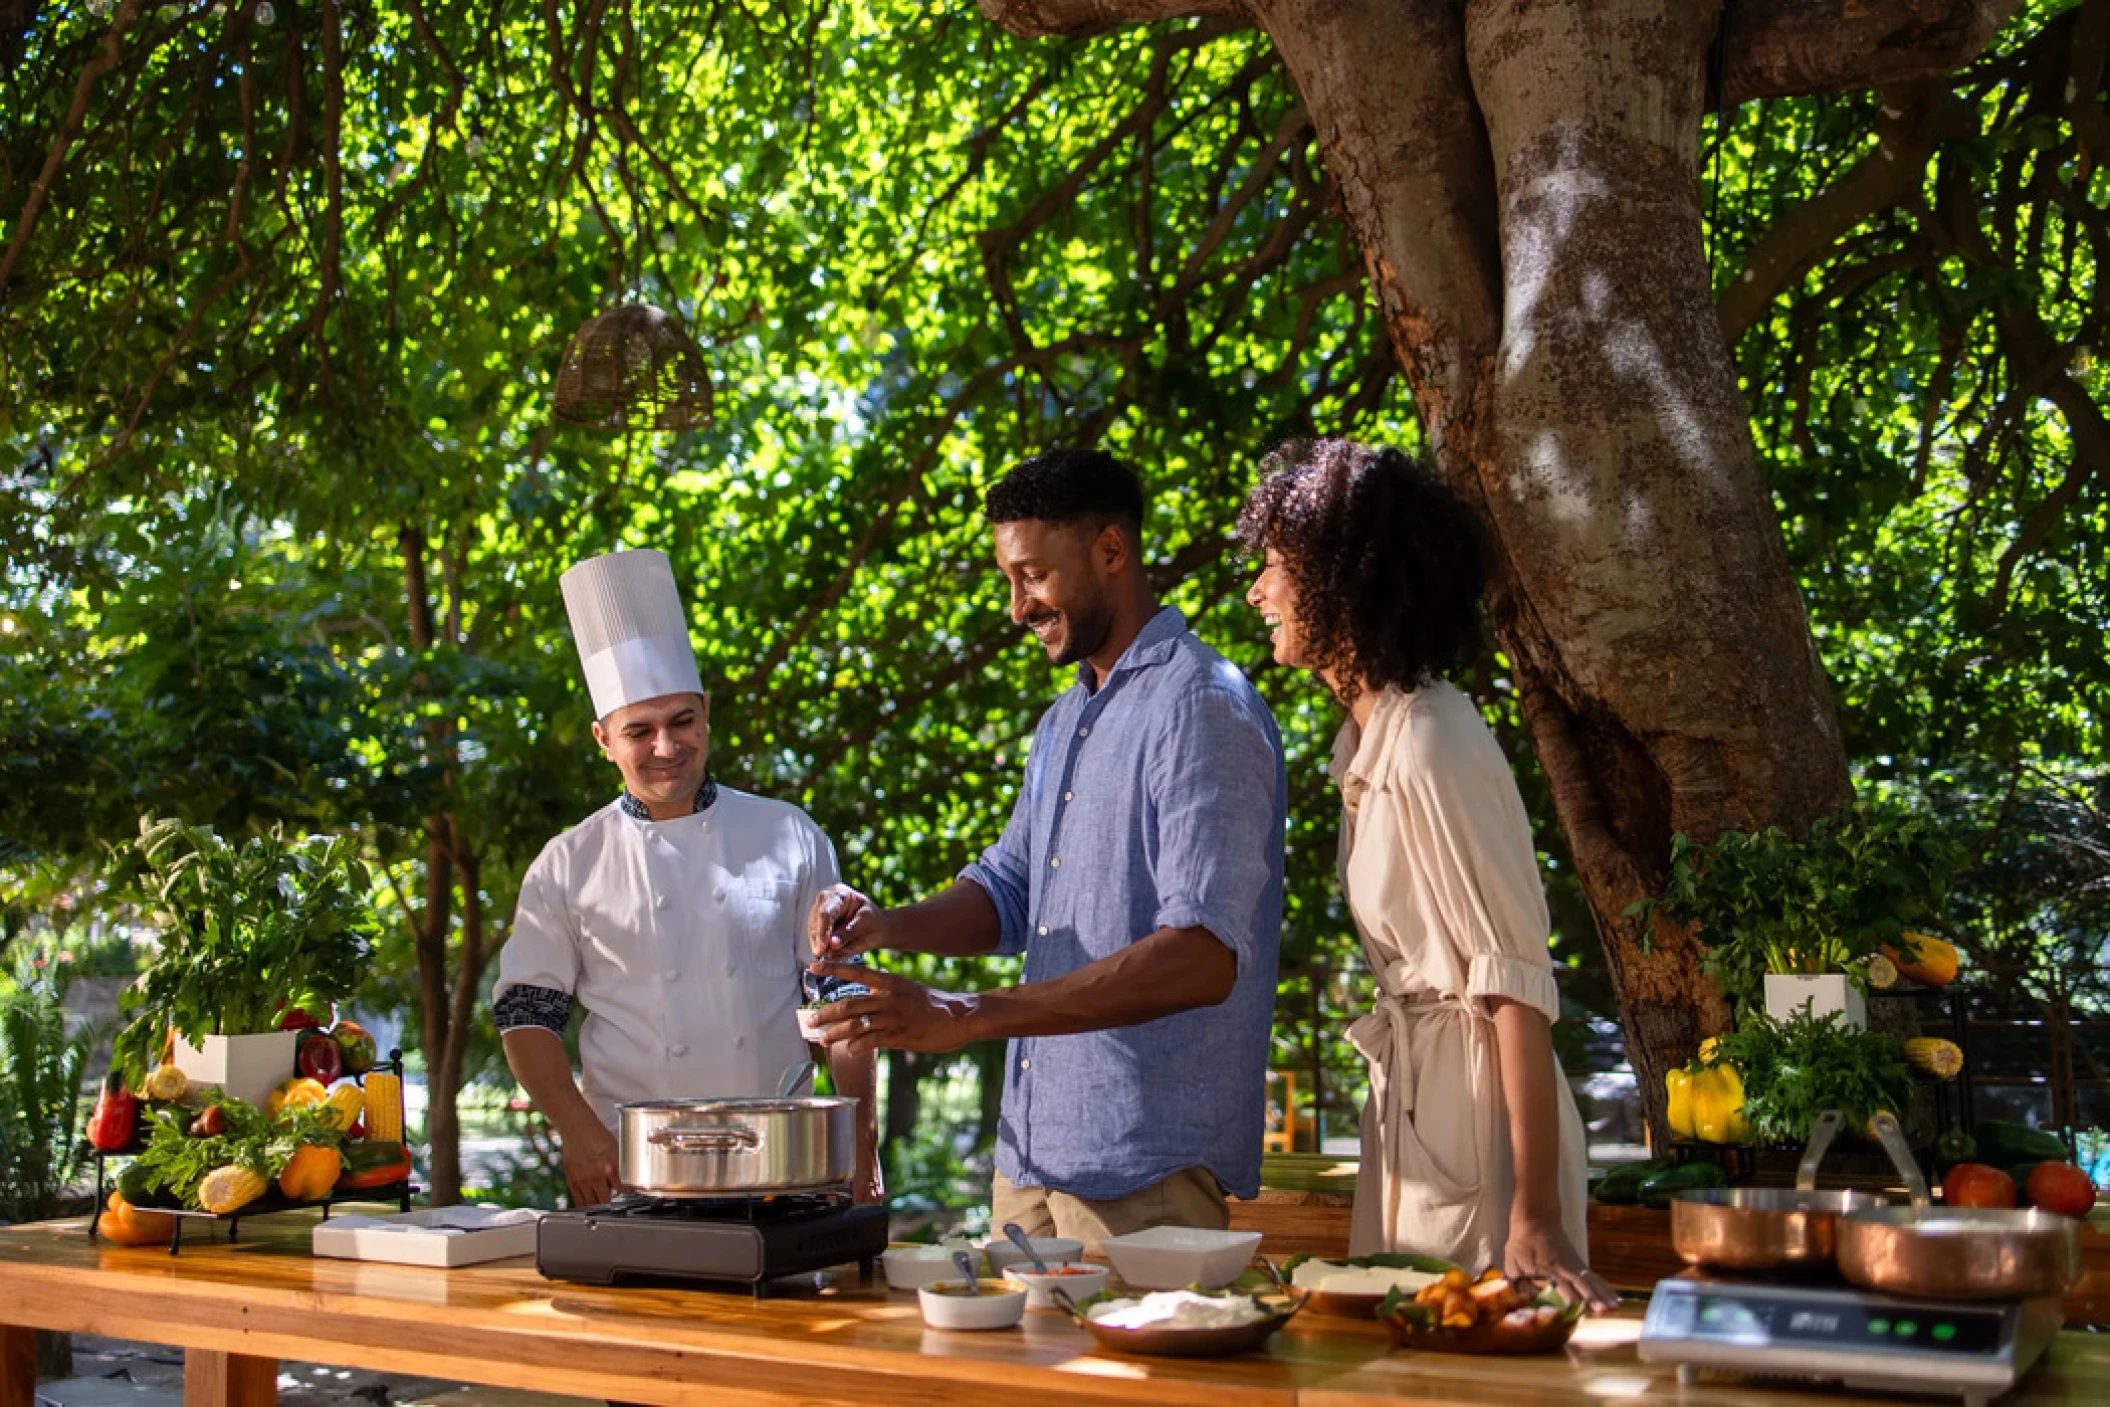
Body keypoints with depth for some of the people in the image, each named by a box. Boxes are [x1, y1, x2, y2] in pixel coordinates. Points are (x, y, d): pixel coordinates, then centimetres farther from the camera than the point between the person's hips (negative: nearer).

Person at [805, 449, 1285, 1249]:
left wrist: (965, 1018, -28)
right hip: (1031, 1150, 9)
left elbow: (1205, 956, -25)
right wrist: (889, 927, 1)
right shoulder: (1063, 724, 17)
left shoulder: (1204, 709, -14)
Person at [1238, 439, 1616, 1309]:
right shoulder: (1363, 739, 9)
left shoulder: (1434, 746, -20)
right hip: (1406, 1099, 9)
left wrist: (1536, 1219, -25)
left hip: (1478, 1111, -9)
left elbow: (1517, 985, -23)